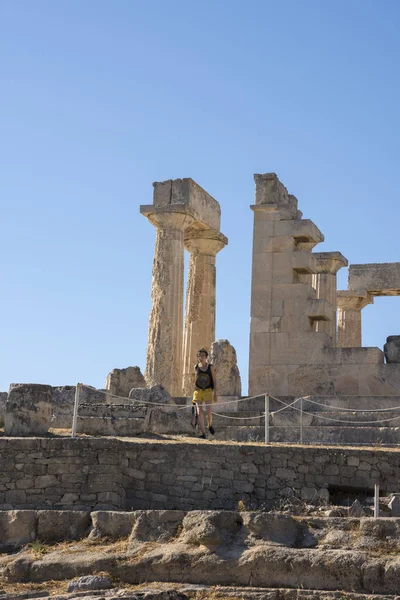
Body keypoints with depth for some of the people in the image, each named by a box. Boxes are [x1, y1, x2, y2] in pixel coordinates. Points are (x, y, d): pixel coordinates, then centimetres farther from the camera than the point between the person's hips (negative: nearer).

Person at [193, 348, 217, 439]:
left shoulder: (210, 367, 0)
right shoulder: (196, 367, 6)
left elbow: (214, 381, 1)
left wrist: (215, 393, -7)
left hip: (208, 391, -2)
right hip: (198, 391, 2)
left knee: (209, 412, -10)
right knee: (199, 413, -8)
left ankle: (210, 425, 24)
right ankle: (203, 434, -6)